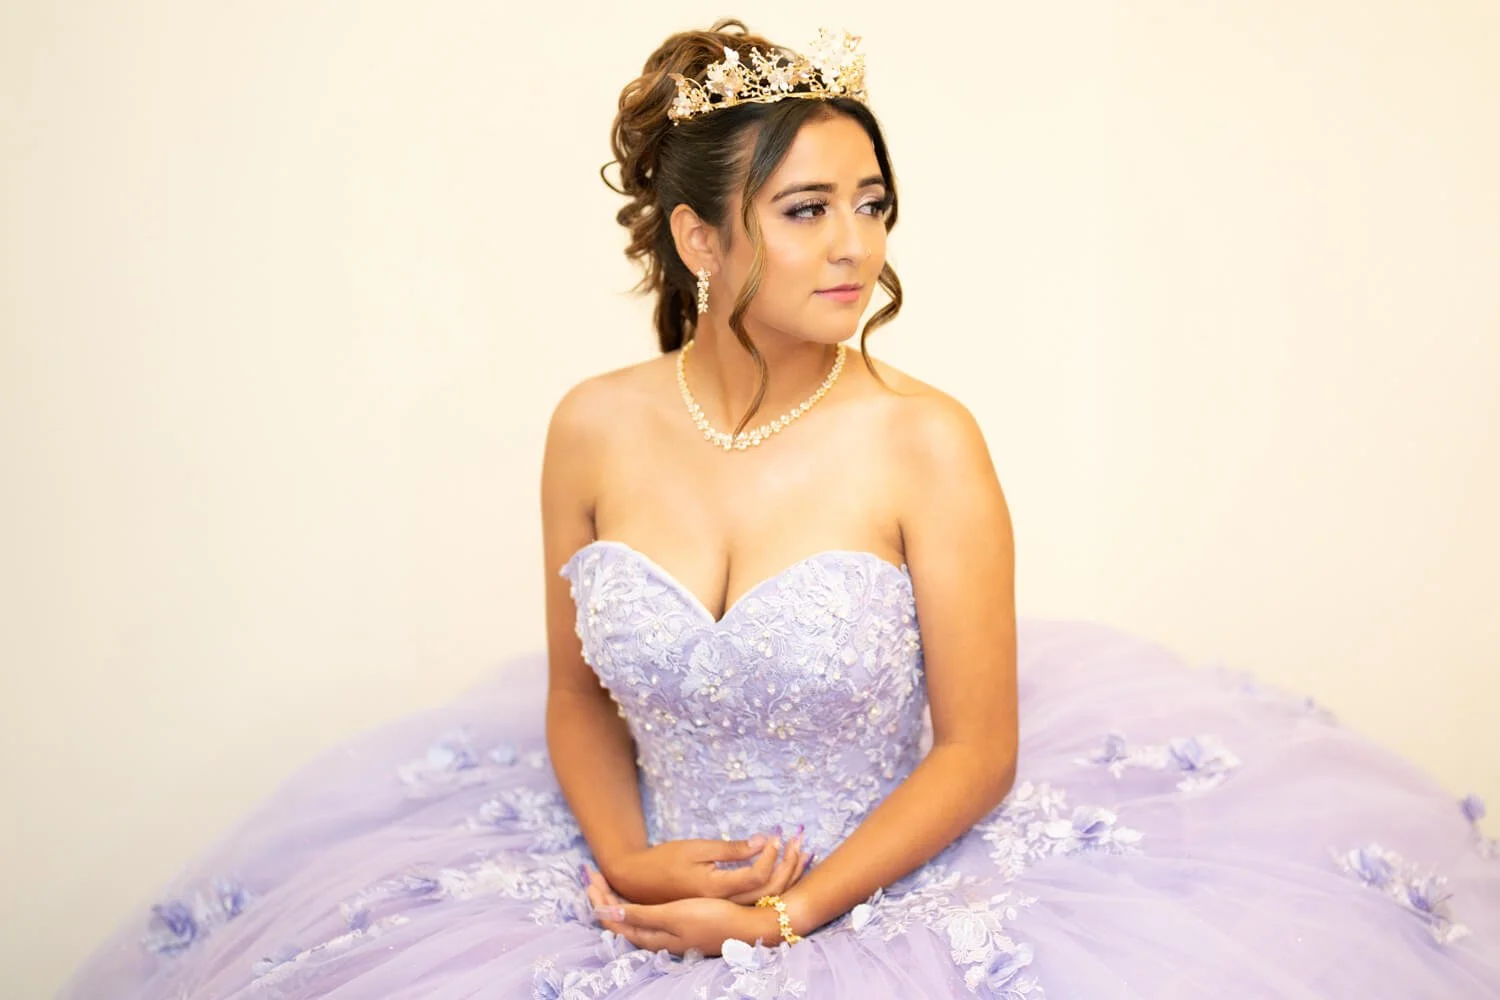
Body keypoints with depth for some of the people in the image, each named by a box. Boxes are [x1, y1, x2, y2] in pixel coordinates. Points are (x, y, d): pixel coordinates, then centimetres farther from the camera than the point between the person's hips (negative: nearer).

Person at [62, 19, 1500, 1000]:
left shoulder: (925, 444, -12)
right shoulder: (597, 428, -3)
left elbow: (978, 747, -8)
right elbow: (576, 692, 8)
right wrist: (628, 862, -9)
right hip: (651, 885, 3)